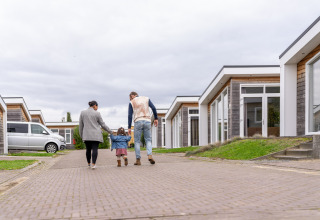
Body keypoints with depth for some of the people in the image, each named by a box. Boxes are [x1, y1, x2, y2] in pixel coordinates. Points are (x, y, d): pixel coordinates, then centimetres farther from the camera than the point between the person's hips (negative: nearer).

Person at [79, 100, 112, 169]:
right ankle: (93, 164, -12)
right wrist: (110, 131, 13)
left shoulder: (82, 113, 7)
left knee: (88, 149, 12)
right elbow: (102, 124, 2)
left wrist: (81, 135, 18)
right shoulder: (97, 113, -2)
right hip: (96, 135, -3)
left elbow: (80, 125, 10)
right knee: (95, 149, -4)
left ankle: (89, 164, 21)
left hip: (86, 135, 3)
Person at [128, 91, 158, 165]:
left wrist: (129, 127, 3)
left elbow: (130, 115, 3)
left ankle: (138, 160, 1)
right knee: (148, 140, 9)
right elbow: (153, 108, 4)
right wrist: (156, 118, 9)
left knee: (137, 141, 7)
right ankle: (150, 155, -14)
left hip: (138, 122, -2)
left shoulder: (132, 102, 10)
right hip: (147, 121, 2)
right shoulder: (146, 98, 15)